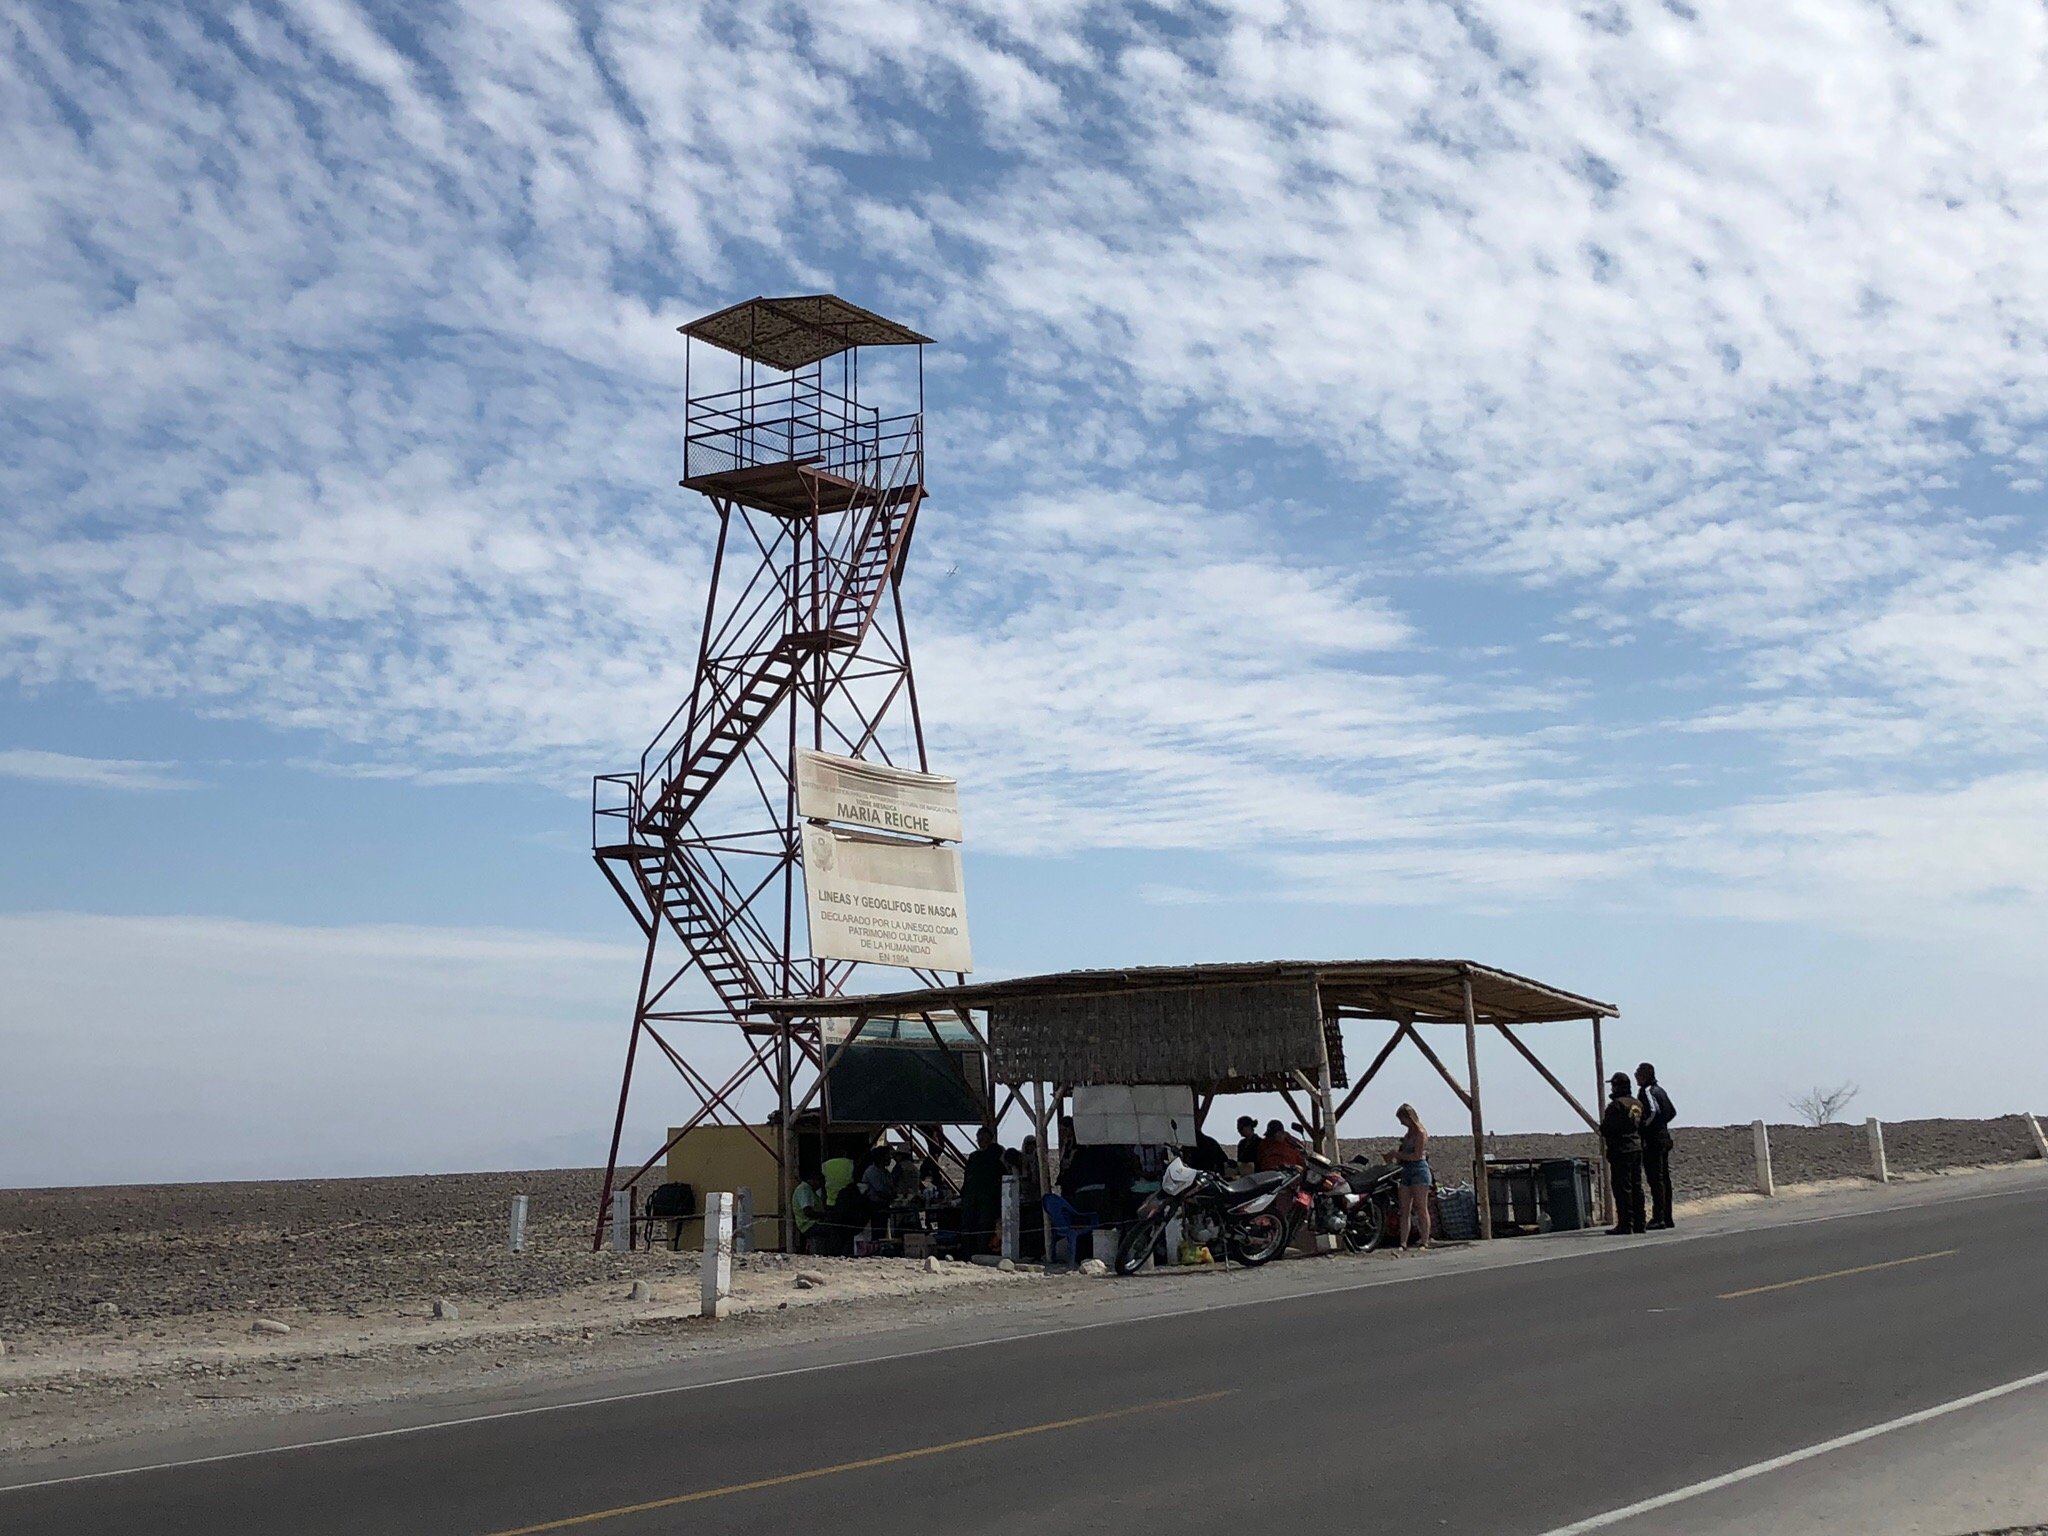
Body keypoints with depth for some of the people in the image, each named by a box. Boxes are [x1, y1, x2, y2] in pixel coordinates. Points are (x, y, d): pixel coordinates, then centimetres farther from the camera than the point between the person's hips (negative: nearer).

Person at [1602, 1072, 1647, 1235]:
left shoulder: (1616, 1105, -15)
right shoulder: (1637, 1104, 12)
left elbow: (1607, 1128, -16)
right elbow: (1642, 1126, 17)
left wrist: (1602, 1129, 4)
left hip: (1621, 1150, -8)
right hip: (1637, 1147, 8)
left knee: (1622, 1187, -6)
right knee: (1636, 1186, 12)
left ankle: (1625, 1224, -8)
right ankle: (1639, 1223, 15)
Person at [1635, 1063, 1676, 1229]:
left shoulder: (1646, 1091, -12)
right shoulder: (1660, 1090, 15)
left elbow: (1653, 1111, -25)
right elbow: (1673, 1111, 23)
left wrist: (1643, 1126, -14)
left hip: (1651, 1140, -9)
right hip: (1664, 1137, 9)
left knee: (1655, 1180, -9)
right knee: (1664, 1178, 11)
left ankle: (1659, 1218, -11)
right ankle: (1667, 1218, 14)